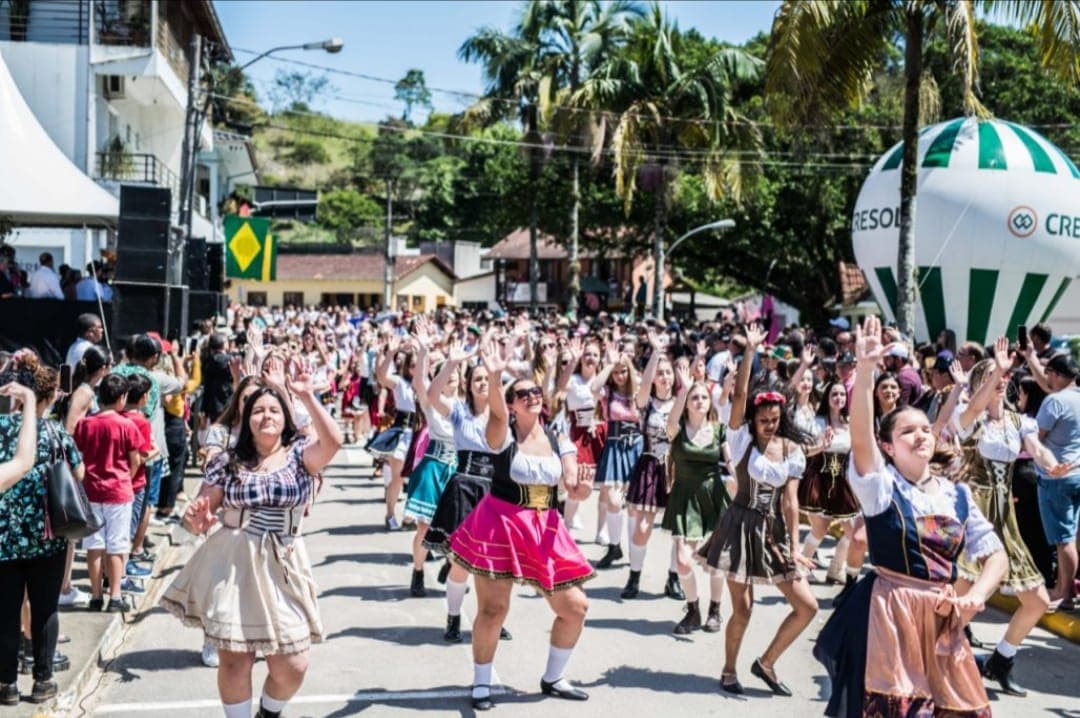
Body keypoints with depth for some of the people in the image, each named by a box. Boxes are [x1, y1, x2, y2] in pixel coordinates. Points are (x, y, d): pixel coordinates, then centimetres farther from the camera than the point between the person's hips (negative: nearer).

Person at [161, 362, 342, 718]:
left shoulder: (300, 455, 0)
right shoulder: (227, 461, 2)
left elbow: (333, 441, -20)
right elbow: (201, 513, 3)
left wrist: (307, 396, -21)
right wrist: (195, 521, -20)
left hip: (283, 569, 1)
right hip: (232, 569, 0)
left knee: (293, 666, 4)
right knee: (235, 662, 3)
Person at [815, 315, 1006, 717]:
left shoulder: (957, 495, 8)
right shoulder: (881, 485, -5)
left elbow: (996, 555, 10)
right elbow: (860, 436, -24)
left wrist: (974, 597, -9)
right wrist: (865, 370, -36)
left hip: (941, 616, 5)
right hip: (888, 612, -5)